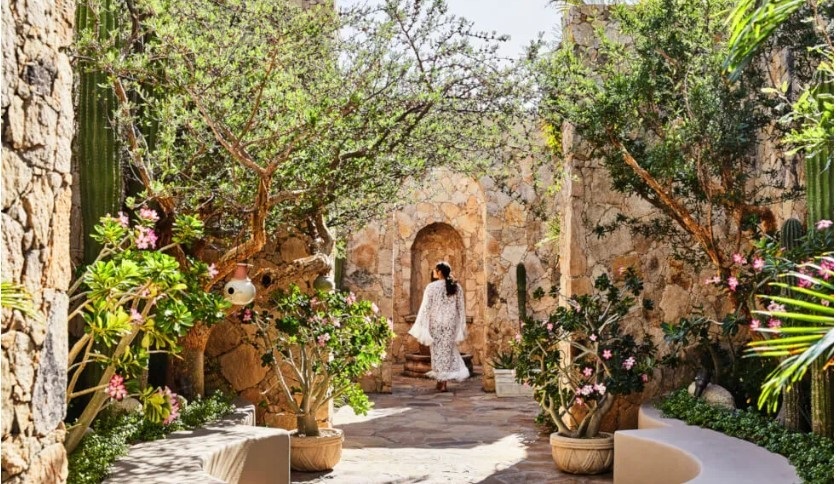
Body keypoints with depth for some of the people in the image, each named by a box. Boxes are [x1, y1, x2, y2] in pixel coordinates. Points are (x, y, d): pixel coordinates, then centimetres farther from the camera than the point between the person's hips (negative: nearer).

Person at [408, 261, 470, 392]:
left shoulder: (432, 287, -9)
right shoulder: (456, 287, 2)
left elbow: (426, 307, -8)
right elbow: (461, 308, 5)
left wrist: (422, 326, -3)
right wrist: (461, 326, 13)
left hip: (436, 322, -3)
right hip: (451, 323, 3)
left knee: (437, 350, 7)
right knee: (448, 349, 10)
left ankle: (440, 382, 10)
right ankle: (444, 381, 9)